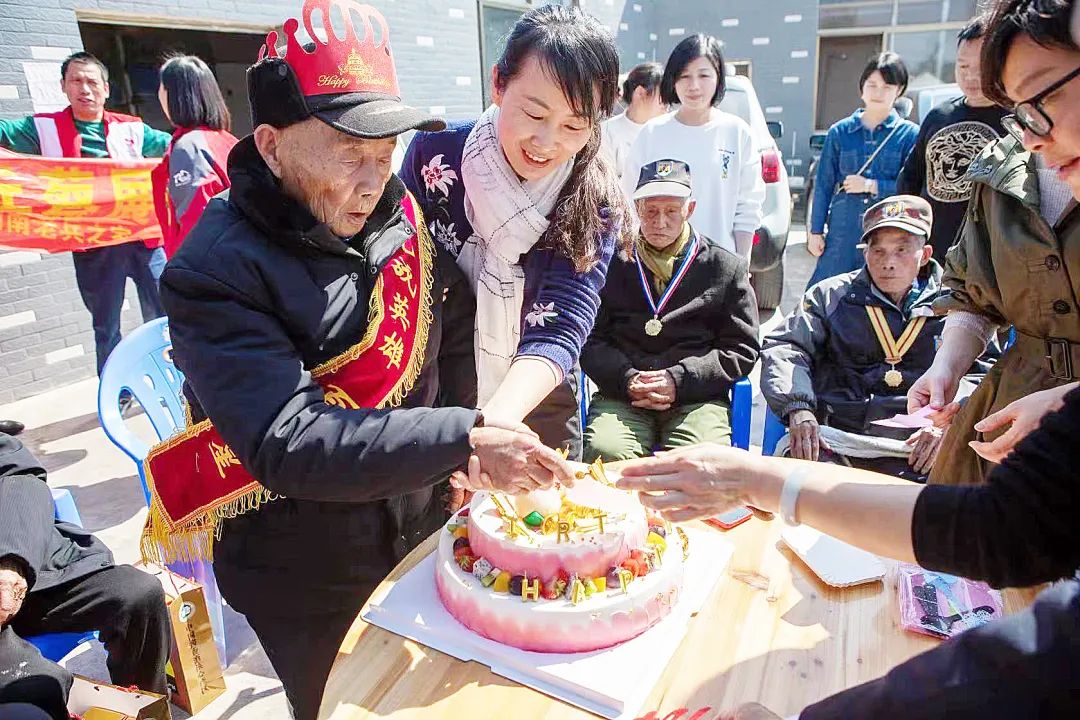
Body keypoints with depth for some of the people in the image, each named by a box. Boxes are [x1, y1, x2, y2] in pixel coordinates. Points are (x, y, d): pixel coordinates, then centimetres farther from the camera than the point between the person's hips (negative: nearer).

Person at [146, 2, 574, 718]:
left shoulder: (398, 212, -5)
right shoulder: (216, 270, -22)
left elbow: (456, 332, 8)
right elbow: (286, 445, -30)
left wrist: (466, 462, 3)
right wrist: (463, 439, -37)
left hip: (423, 532, 6)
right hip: (306, 587, -5)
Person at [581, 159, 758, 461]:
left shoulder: (727, 268, 13)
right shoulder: (613, 263, 14)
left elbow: (742, 349, 9)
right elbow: (591, 340, 11)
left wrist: (680, 380, -6)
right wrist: (625, 378, -9)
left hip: (697, 398, 0)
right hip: (620, 396, 1)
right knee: (605, 452, -31)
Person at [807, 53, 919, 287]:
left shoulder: (910, 134, 3)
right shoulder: (840, 131, 8)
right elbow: (823, 184, 8)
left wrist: (871, 185, -11)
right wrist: (816, 231, 5)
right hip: (842, 233, 1)